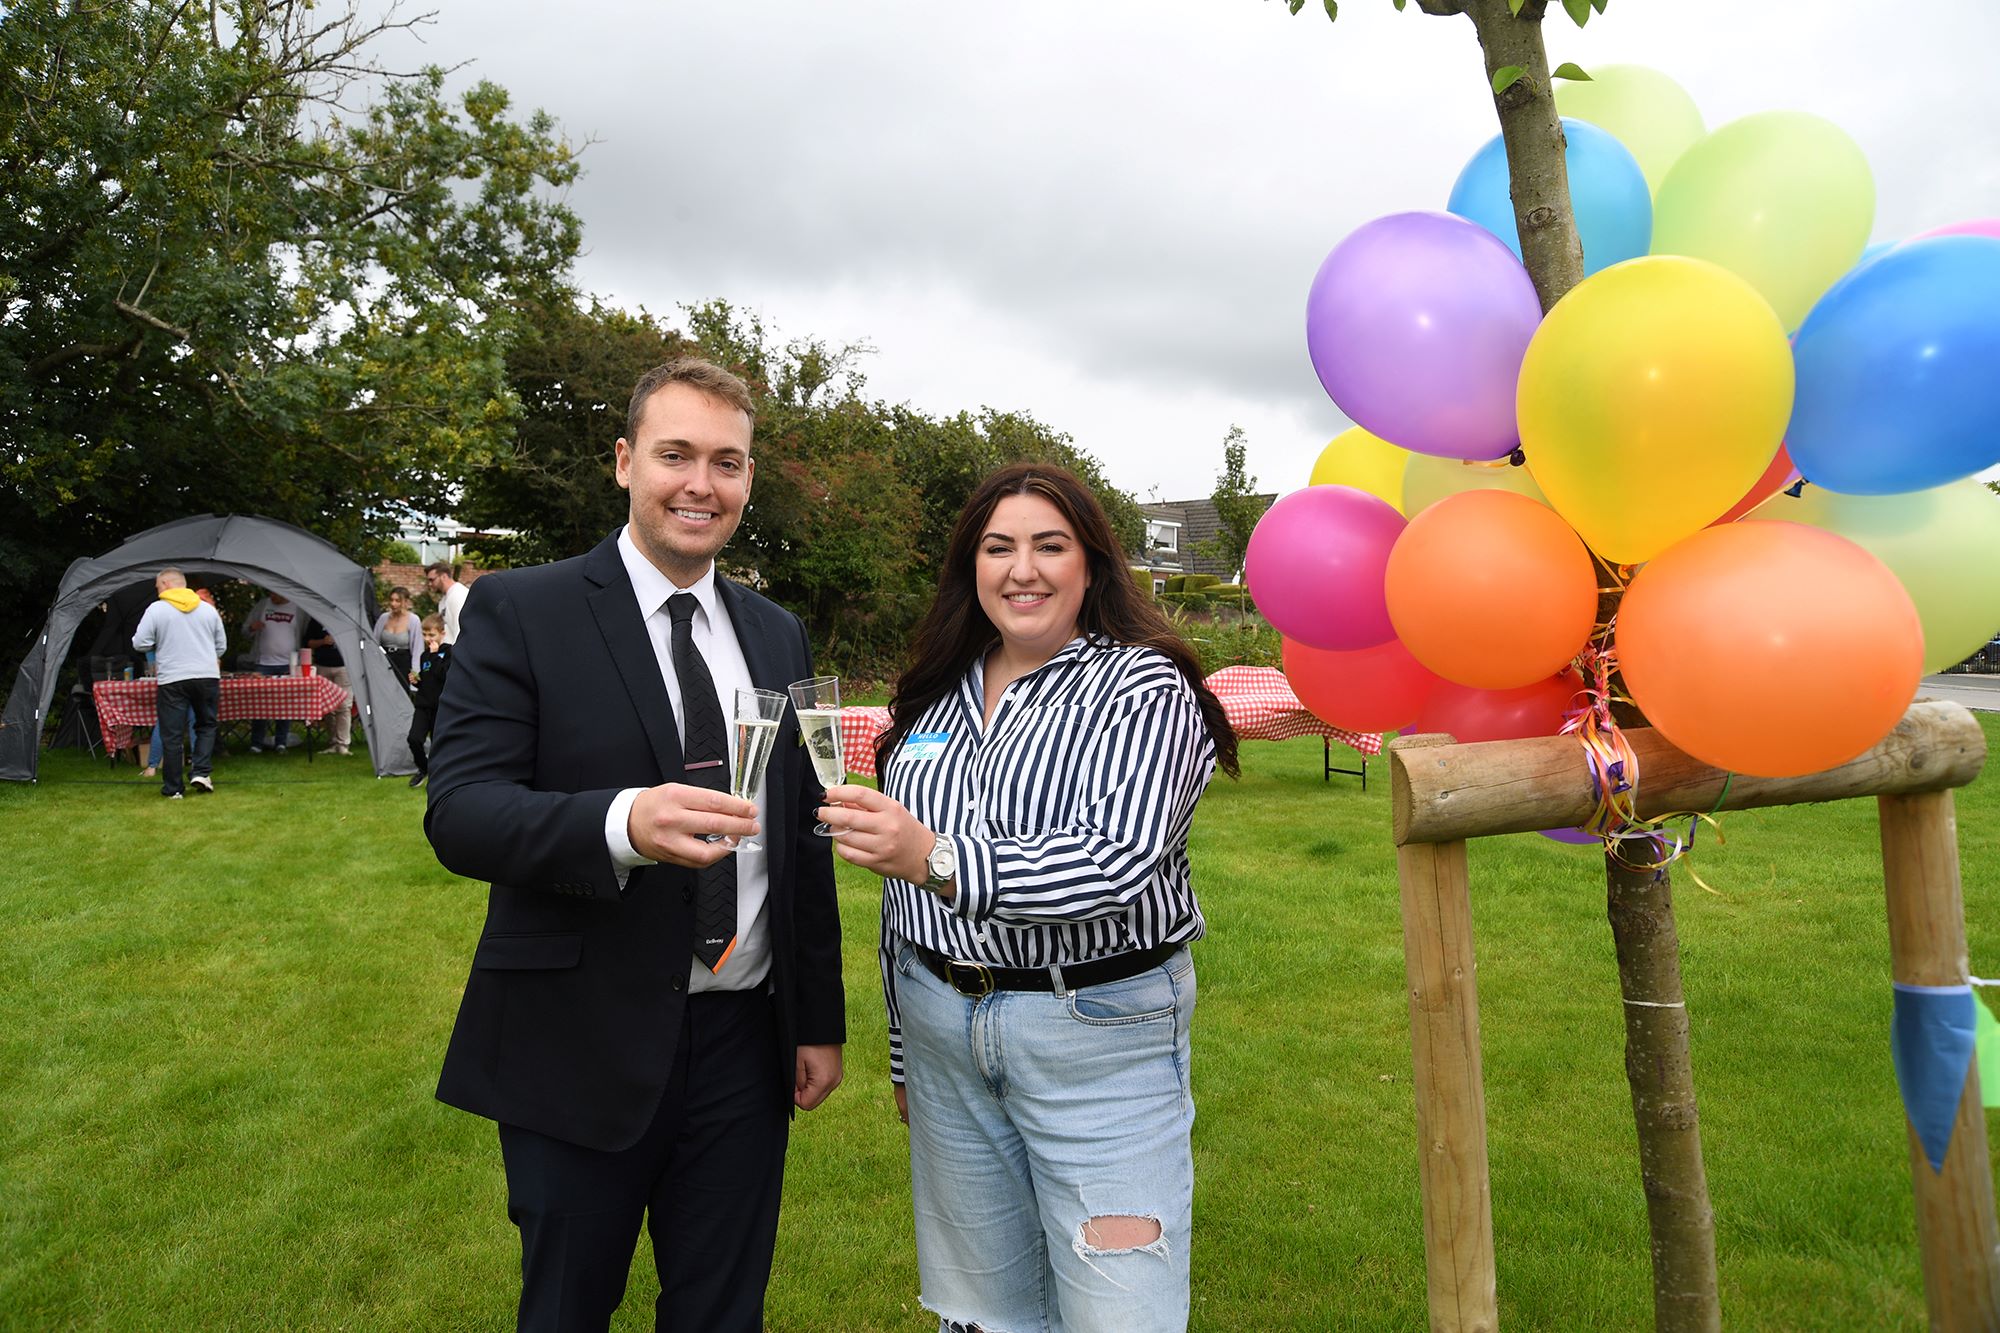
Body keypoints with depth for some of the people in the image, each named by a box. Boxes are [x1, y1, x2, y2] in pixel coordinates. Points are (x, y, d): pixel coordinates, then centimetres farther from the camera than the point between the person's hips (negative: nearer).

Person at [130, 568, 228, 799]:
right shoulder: (208, 609, 10)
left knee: (173, 736, 3)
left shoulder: (156, 609, -2)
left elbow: (140, 643, -4)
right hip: (208, 677, 3)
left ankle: (172, 788, 8)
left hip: (172, 681, -2)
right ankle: (201, 772, 2)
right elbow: (222, 645, 15)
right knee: (206, 726, 17)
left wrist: (159, 646, 15)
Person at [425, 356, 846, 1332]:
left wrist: (820, 1021, 10)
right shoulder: (519, 612, -6)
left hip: (745, 1046, 4)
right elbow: (458, 813, -15)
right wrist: (622, 823, -34)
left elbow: (803, 838, 11)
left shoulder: (779, 637, 8)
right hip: (580, 1048, -3)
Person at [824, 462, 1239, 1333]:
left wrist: (940, 860, -36)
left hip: (1100, 1035, -5)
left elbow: (1119, 859, -24)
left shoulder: (1144, 688, -8)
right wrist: (903, 1051, 17)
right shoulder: (935, 698, 8)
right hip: (943, 1027, 5)